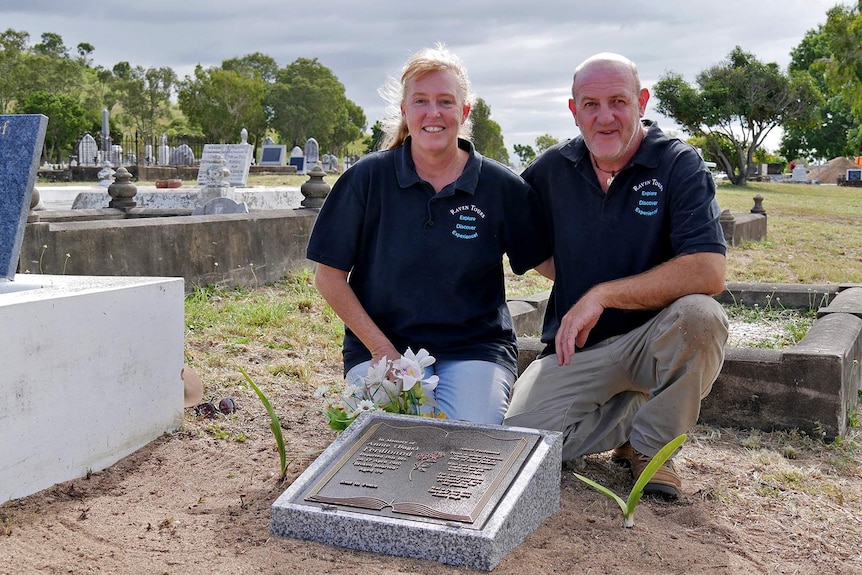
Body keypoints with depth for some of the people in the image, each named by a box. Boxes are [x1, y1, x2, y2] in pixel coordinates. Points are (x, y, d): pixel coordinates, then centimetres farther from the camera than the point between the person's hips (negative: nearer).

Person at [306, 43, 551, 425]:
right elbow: (329, 275, 0)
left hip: (475, 348, 0)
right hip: (382, 345, 0)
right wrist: (380, 348, -8)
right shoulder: (367, 179, -2)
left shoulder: (502, 187, -1)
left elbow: (547, 261, 8)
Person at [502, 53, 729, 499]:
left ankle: (649, 444, -9)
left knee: (700, 315, -35)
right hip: (576, 348, 3)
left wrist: (601, 295, -23)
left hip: (655, 340, -2)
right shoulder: (551, 169, 2)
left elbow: (708, 272, -23)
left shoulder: (679, 165, -9)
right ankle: (638, 406, 8)